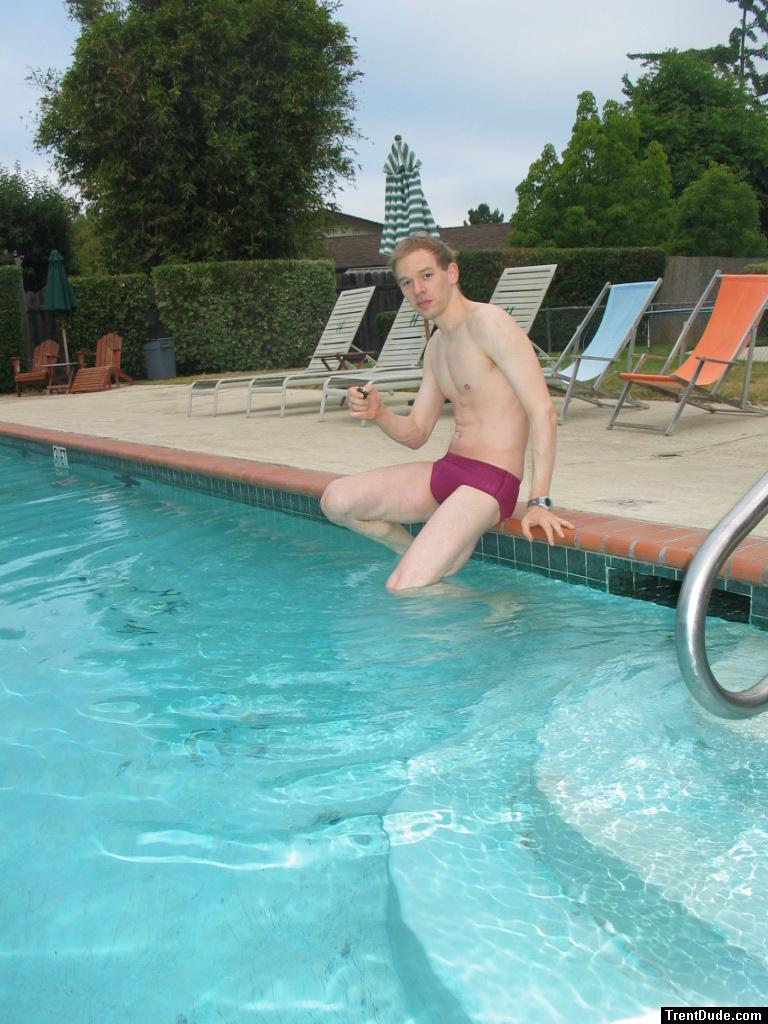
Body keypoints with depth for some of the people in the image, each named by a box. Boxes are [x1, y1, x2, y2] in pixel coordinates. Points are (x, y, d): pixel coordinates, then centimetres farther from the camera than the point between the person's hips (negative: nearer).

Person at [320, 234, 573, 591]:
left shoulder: (488, 323, -13)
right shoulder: (435, 347, 16)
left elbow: (543, 412, -18)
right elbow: (415, 434, 17)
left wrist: (539, 502, -22)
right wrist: (378, 413, -6)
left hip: (489, 481, -9)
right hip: (444, 471, 9)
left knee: (404, 590, -19)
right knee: (336, 501, -4)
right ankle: (420, 556, 14)